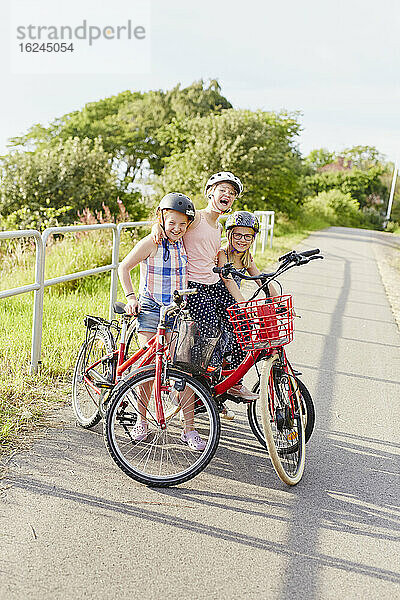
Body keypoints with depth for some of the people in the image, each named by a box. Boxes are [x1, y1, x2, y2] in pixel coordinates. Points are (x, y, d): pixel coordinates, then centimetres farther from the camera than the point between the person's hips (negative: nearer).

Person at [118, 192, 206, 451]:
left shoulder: (185, 243, 6)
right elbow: (124, 268, 1)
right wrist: (131, 297, -7)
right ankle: (142, 421, 16)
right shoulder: (151, 243, -7)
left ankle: (189, 429, 4)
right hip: (150, 309, -3)